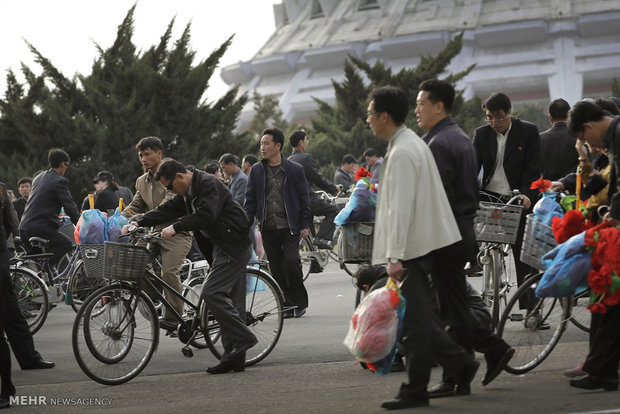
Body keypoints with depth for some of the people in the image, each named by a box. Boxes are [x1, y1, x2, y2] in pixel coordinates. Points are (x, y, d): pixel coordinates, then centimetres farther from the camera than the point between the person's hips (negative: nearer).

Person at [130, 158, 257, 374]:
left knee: (211, 293, -17)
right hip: (223, 247, 10)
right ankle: (234, 358, 9)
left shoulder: (209, 184, -16)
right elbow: (167, 209, 15)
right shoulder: (188, 191, 14)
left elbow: (206, 215, -28)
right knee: (231, 301, 8)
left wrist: (175, 227, -28)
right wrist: (138, 223, 6)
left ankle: (244, 338, -11)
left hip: (234, 247, -10)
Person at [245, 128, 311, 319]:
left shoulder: (295, 170, 1)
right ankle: (288, 305, 14)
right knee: (276, 269, 3)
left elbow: (304, 200, 4)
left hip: (289, 227, -3)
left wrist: (305, 225, -2)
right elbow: (250, 200, 11)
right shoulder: (256, 170, 8)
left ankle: (300, 301, 1)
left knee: (291, 260, -17)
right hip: (268, 229, 3)